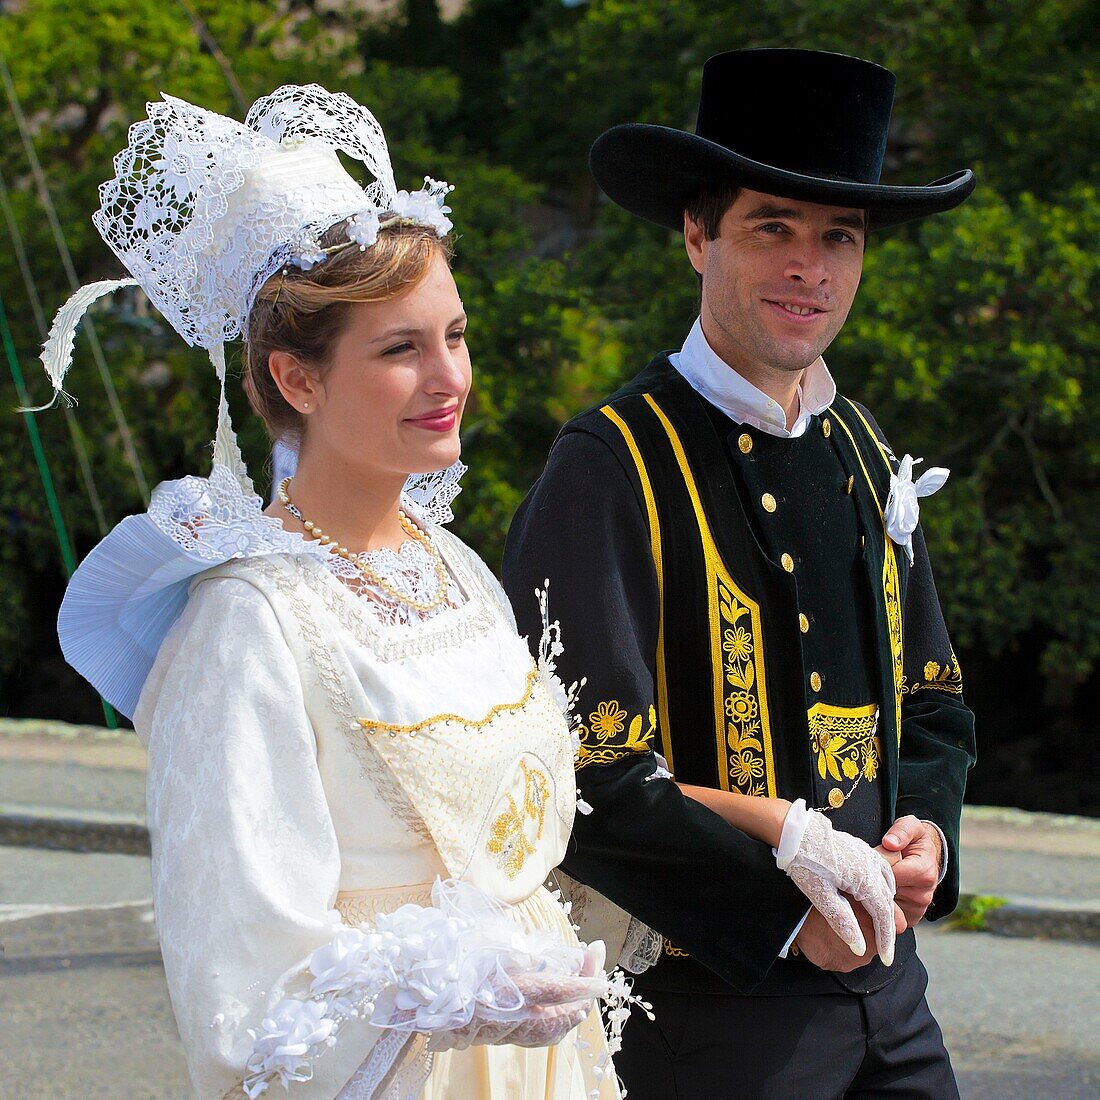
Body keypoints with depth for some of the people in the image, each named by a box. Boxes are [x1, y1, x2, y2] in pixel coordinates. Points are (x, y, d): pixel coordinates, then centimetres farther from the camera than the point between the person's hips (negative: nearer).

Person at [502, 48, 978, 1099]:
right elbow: (577, 772, -17)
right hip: (706, 1002, -6)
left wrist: (926, 833, -2)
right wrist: (786, 911, -18)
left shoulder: (863, 457, 10)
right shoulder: (617, 462, -13)